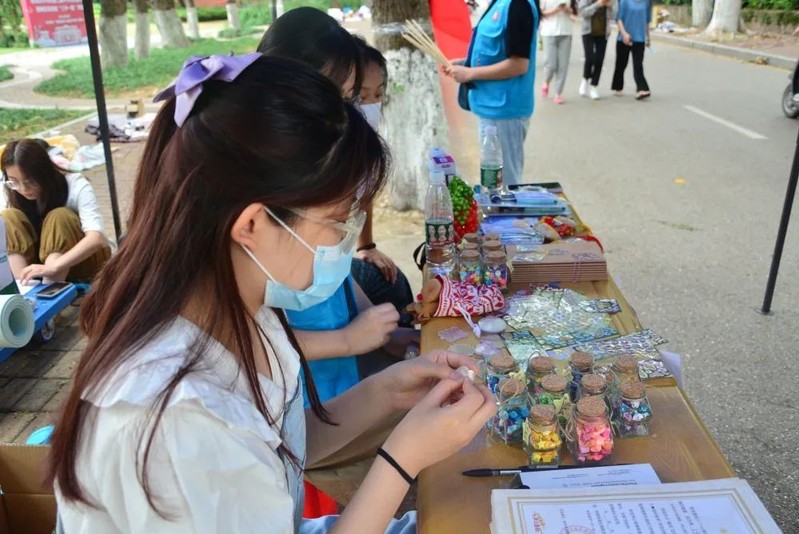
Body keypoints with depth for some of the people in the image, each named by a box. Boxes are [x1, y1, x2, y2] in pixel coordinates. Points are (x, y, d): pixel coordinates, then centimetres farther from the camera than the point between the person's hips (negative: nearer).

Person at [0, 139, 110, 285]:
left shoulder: (75, 185, -24)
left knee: (59, 216, -29)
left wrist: (53, 266, -51)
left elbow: (97, 237, -38)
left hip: (82, 260, -3)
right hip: (42, 260, 4)